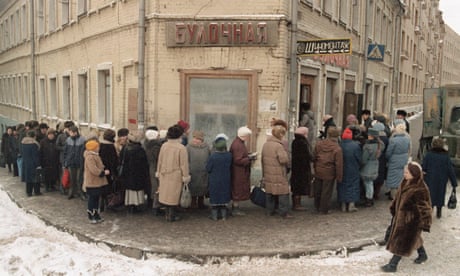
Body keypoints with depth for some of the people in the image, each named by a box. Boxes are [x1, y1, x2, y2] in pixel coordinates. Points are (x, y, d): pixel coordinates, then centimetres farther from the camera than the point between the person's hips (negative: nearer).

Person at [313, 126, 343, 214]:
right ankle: (324, 209, 15)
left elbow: (314, 158, 6)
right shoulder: (337, 149, -15)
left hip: (318, 171, 4)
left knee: (317, 190, 18)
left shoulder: (319, 144, -2)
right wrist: (339, 177, -4)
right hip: (329, 173, -4)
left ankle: (317, 207, 32)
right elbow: (339, 165, -13)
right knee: (326, 192, 7)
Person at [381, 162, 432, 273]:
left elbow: (424, 207, -20)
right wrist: (394, 209, 18)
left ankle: (393, 265, 13)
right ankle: (422, 255, 48)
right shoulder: (406, 182, -3)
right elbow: (398, 197, 11)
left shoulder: (420, 189, -26)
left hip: (411, 220, -8)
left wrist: (424, 223, -17)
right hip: (401, 216, 8)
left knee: (402, 241, 2)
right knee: (412, 237, 26)